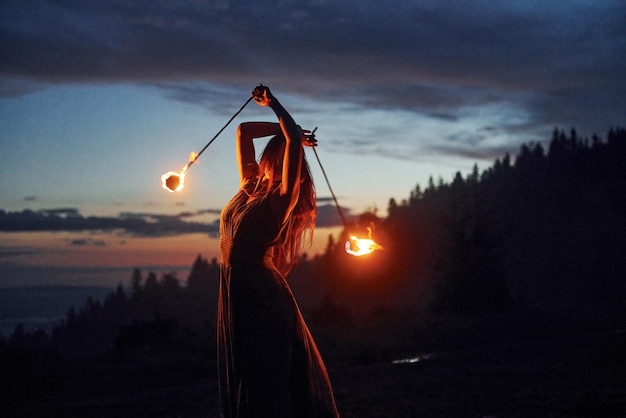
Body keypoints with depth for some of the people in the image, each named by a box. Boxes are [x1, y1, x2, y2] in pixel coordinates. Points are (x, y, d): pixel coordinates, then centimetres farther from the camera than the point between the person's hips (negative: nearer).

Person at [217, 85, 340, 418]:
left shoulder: (284, 195, -6)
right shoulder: (250, 186, 13)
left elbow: (294, 140, -17)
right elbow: (243, 131, 21)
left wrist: (274, 104, -5)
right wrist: (285, 129, 18)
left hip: (262, 294, -7)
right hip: (235, 291, 7)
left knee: (268, 382, -3)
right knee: (242, 380, 13)